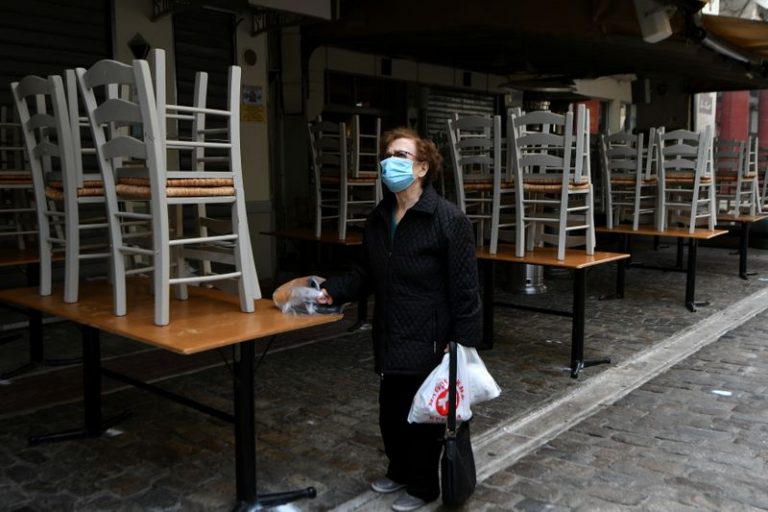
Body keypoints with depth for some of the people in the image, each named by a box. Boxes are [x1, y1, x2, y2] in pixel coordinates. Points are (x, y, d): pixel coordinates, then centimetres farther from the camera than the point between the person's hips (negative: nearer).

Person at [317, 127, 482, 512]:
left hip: (429, 341, -6)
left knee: (424, 415, 10)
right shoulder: (378, 218, 6)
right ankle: (398, 470, 44)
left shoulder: (448, 218, -16)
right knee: (390, 411, 19)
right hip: (390, 339, 7)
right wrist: (333, 291, -3)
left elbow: (464, 288, -16)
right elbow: (367, 274, 12)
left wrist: (463, 343, -17)